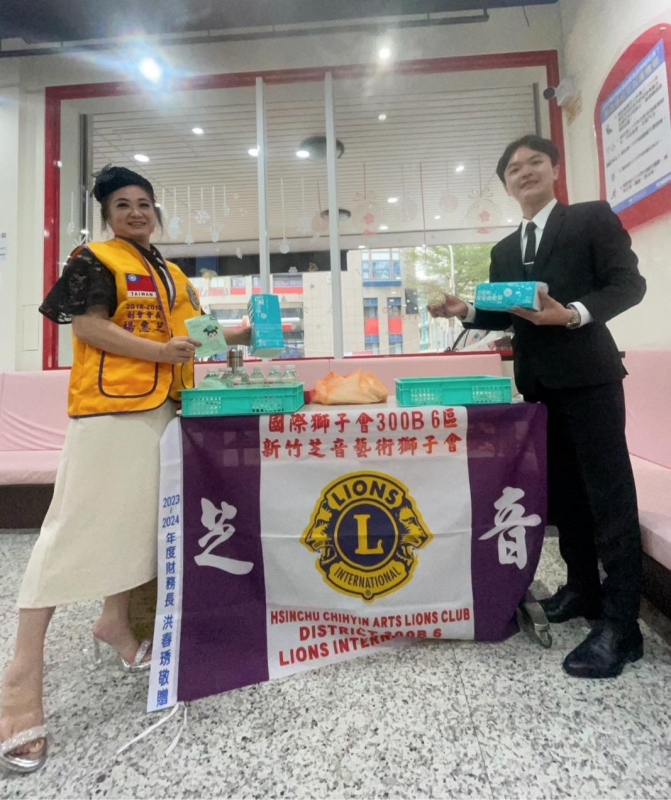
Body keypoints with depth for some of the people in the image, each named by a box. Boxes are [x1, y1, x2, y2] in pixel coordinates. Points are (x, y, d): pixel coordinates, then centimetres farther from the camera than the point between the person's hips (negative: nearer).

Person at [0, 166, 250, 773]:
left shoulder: (175, 276, 22)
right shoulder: (95, 260, 1)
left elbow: (189, 333, 24)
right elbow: (87, 325, -11)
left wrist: (234, 337, 8)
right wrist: (159, 353, -20)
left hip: (161, 406, 8)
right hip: (109, 404, -7)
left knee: (142, 515, 11)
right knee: (77, 524, -8)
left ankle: (115, 620, 29)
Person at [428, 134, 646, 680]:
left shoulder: (593, 218, 3)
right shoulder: (505, 250, 18)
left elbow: (629, 283, -6)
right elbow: (502, 314, 14)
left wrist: (573, 314, -22)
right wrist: (465, 311, -4)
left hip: (587, 375, -6)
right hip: (537, 381, 6)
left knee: (608, 493, -4)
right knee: (563, 491, 12)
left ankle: (621, 624, 4)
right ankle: (582, 589, 27)